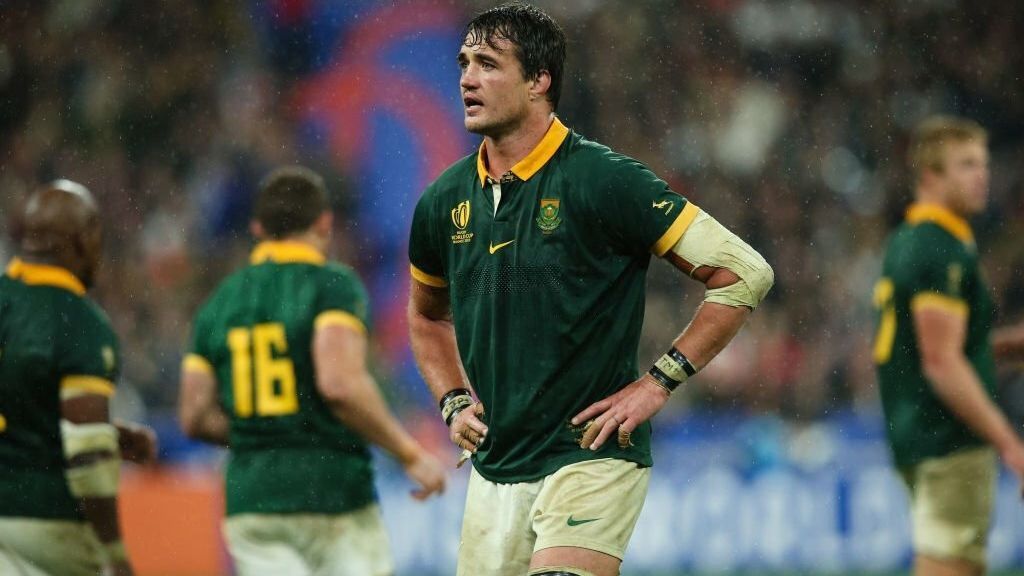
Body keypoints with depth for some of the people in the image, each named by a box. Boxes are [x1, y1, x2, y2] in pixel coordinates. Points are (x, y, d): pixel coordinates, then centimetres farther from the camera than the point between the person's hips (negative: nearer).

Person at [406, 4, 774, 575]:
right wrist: (454, 401, 11)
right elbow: (428, 316, 28)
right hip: (494, 472, 6)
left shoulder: (604, 181, -11)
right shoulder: (445, 200, 7)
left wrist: (659, 383, -11)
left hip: (593, 458, -6)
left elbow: (745, 273, -10)